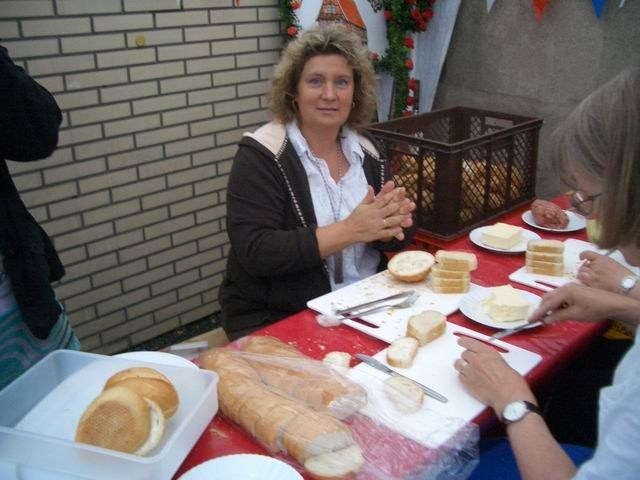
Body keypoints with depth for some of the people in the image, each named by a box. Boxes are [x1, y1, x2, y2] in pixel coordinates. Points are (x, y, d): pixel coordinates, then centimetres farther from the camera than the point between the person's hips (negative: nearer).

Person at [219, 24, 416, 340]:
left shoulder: (366, 153, 4)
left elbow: (396, 239, 6)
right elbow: (254, 252, -21)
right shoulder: (261, 154, -12)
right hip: (275, 321, -5)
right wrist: (349, 230, -25)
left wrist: (391, 224, -18)